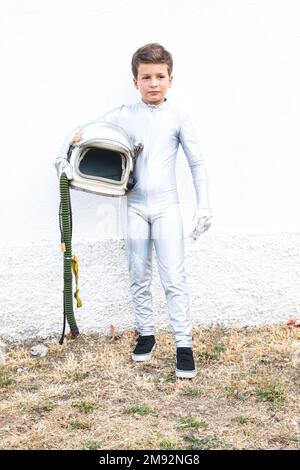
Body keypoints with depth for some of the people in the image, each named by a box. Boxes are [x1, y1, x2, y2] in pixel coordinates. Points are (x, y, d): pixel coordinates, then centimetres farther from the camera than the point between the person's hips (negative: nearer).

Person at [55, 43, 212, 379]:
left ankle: (184, 344, 0)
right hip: (136, 208, 2)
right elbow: (80, 132, 6)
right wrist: (63, 155, -13)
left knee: (174, 279, -6)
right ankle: (146, 334, 27)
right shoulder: (123, 115, 2)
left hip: (167, 207, -2)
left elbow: (196, 163, 1)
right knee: (139, 278, 11)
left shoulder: (178, 116, -1)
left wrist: (203, 205, -4)